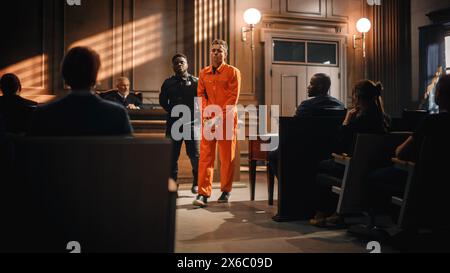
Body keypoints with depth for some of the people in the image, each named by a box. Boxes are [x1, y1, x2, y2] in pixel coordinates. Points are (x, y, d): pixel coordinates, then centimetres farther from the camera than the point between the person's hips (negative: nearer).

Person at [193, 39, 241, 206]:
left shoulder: (233, 72, 0)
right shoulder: (204, 73, 13)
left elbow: (233, 98, -7)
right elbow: (201, 95, 9)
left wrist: (219, 117, -15)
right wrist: (206, 114, -8)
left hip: (227, 119, -3)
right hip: (208, 120, 3)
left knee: (227, 157, 4)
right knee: (205, 156, -3)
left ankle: (226, 191, 18)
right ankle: (203, 193, 0)